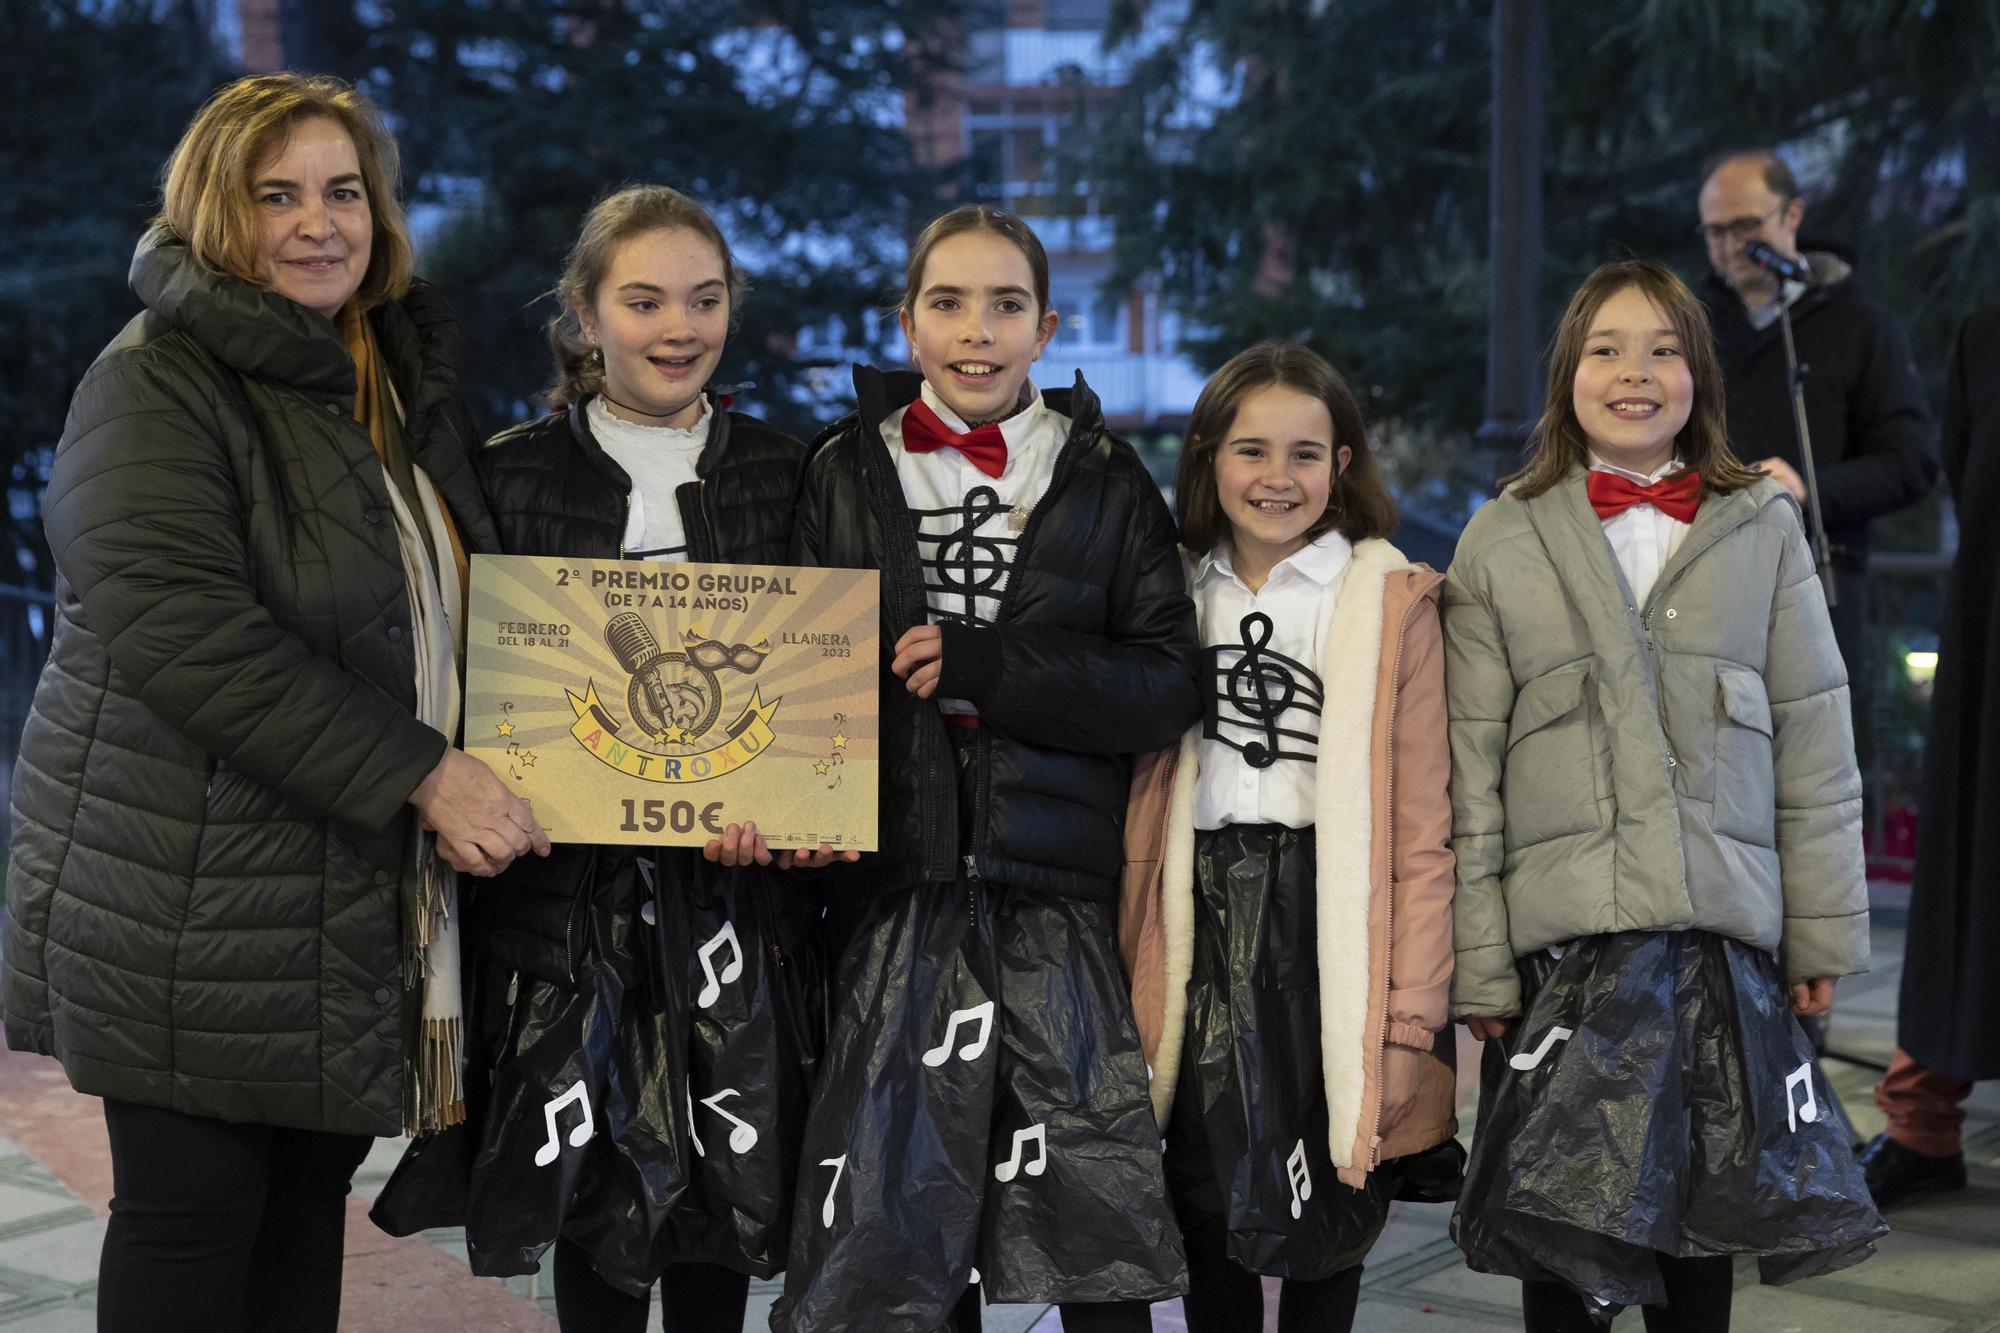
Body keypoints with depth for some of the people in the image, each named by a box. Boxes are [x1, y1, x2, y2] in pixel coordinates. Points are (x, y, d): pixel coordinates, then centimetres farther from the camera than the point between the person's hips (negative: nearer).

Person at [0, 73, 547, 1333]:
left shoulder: (410, 380, 13)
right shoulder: (155, 387, -10)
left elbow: (449, 613, 24)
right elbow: (183, 635, -22)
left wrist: (488, 778, 7)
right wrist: (420, 776, -23)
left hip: (369, 891, 7)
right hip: (193, 908, -6)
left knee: (312, 1199, 13)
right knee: (193, 1217, 2)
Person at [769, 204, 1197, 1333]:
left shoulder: (1106, 480, 7)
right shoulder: (848, 475, 10)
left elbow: (1169, 684, -1)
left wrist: (986, 668, -13)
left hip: (1062, 894, -1)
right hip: (896, 887, 1)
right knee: (900, 1220, 3)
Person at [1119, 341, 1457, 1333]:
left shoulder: (1390, 603, -2)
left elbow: (1421, 831, -6)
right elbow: (1143, 802, 12)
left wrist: (1410, 1015, -12)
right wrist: (1135, 973, 5)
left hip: (1332, 925, -3)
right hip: (1205, 927, 3)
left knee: (1328, 1217, 4)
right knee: (1209, 1216, 9)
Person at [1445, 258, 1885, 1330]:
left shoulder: (1762, 529, 8)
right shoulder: (1502, 542, 5)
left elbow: (1815, 741, 8)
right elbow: (1467, 768, 2)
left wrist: (1825, 928, 4)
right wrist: (1473, 958, -3)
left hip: (1725, 933, 1)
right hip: (1563, 933, -1)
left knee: (1702, 1221, 9)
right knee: (1560, 1233, 0)